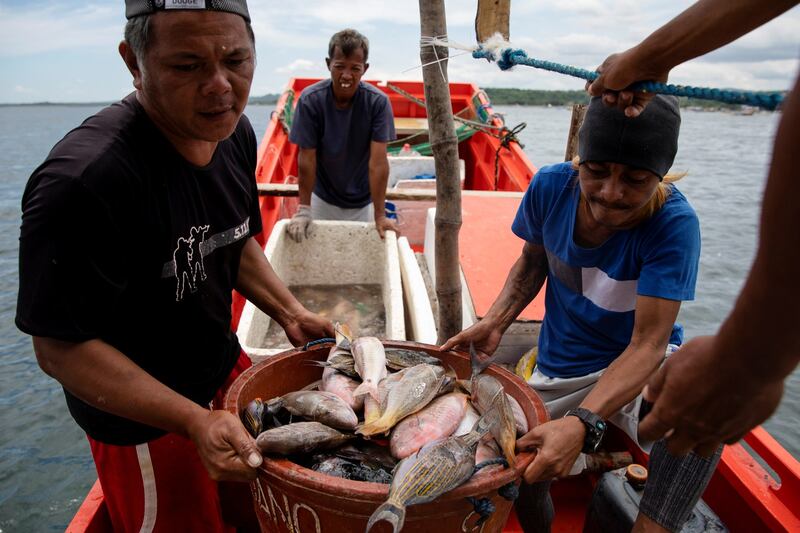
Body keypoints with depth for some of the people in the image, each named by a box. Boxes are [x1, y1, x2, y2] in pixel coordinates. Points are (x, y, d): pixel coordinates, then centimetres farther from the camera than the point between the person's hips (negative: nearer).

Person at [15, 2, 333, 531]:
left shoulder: (234, 132, -7)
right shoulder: (82, 181, -31)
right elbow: (61, 346, -24)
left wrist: (291, 313, -1)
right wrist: (196, 421, -29)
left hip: (225, 366, 7)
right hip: (141, 422, -6)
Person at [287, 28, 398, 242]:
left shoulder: (378, 102, -19)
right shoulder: (310, 100, -19)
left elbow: (378, 161, -22)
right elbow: (307, 158, -16)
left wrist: (380, 216, -22)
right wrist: (303, 210, -14)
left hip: (363, 201, 0)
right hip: (323, 198, 0)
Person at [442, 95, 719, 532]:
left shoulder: (674, 223, -24)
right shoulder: (551, 187, -15)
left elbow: (648, 344, -28)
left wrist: (582, 422, -43)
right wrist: (495, 322, -13)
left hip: (637, 366, -2)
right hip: (560, 369, 3)